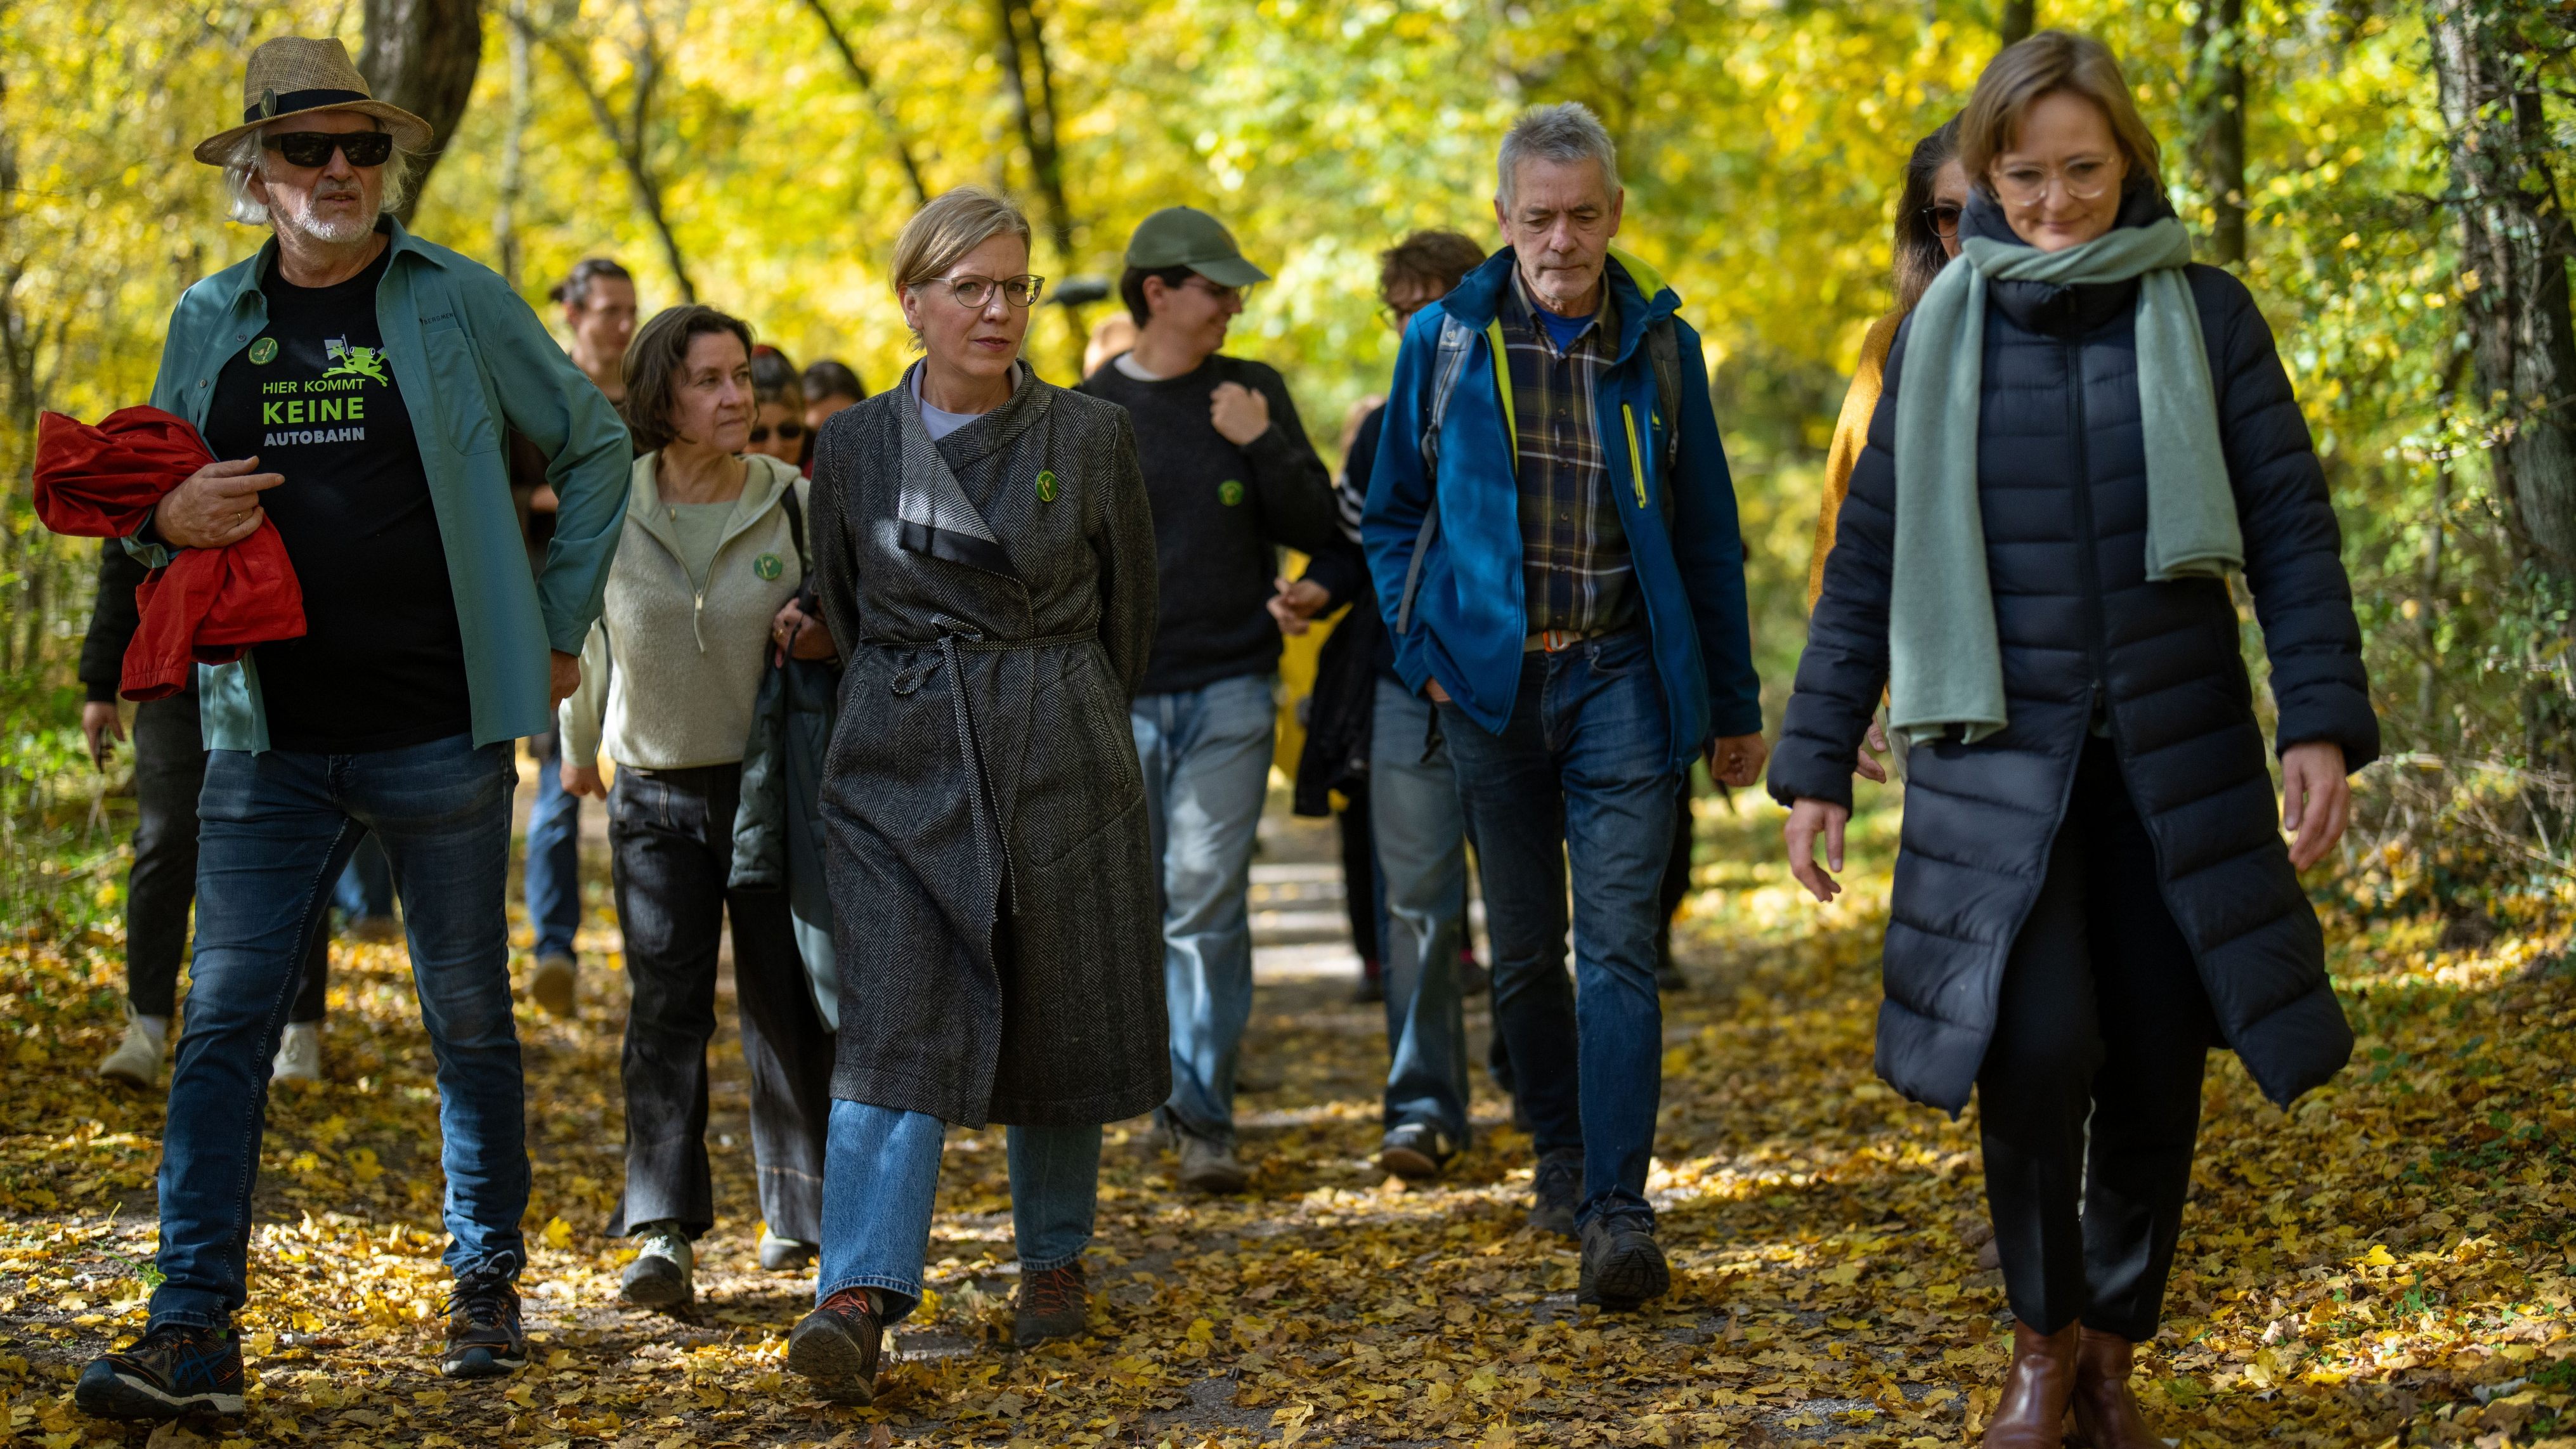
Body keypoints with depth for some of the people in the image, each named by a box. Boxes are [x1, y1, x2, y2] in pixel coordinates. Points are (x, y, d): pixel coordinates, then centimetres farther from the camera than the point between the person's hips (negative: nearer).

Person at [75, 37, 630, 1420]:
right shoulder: (209, 322, 8)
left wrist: (559, 626, 5)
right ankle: (193, 1331, -5)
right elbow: (152, 500, 18)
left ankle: (486, 1287, 25)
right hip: (268, 737, 2)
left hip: (440, 734, -2)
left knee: (470, 1021, 9)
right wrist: (168, 518, -7)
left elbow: (594, 444, 9)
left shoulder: (459, 304, 0)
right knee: (223, 1023, -6)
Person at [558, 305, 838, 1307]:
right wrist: (578, 747, 24)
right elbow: (586, 632, 15)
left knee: (783, 1006, 5)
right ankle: (664, 1238, -12)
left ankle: (798, 1213, 22)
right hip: (656, 791, 0)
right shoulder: (612, 511, -1)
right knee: (665, 1007, -8)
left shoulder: (794, 504, -3)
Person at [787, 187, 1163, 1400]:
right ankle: (858, 1300, -20)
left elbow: (1129, 615, 12)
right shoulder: (855, 447, 4)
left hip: (1059, 755, 0)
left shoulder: (1091, 439, 1)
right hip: (899, 764, 0)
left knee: (1059, 1024, 8)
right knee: (895, 1024, -12)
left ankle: (1053, 1262, 28)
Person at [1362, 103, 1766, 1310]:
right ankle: (1559, 1154, 30)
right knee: (1524, 950, 11)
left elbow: (1708, 538, 9)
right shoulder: (1444, 342, 2)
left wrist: (1735, 706, 11)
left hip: (1622, 678, -1)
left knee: (1618, 943, -12)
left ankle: (1619, 1208, -15)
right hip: (1491, 681, 2)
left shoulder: (1659, 346, 2)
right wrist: (1424, 646, -1)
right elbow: (1394, 516, 12)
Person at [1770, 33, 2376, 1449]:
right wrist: (1815, 760, 4)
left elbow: (2291, 531, 0)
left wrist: (2325, 720, -11)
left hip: (2175, 749, 1)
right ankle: (2044, 1332, 6)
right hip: (2001, 752, -1)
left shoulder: (2203, 314, 2)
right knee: (2037, 1044, -16)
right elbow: (1868, 561, 7)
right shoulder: (1943, 333, 5)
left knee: (2156, 1064, 1)